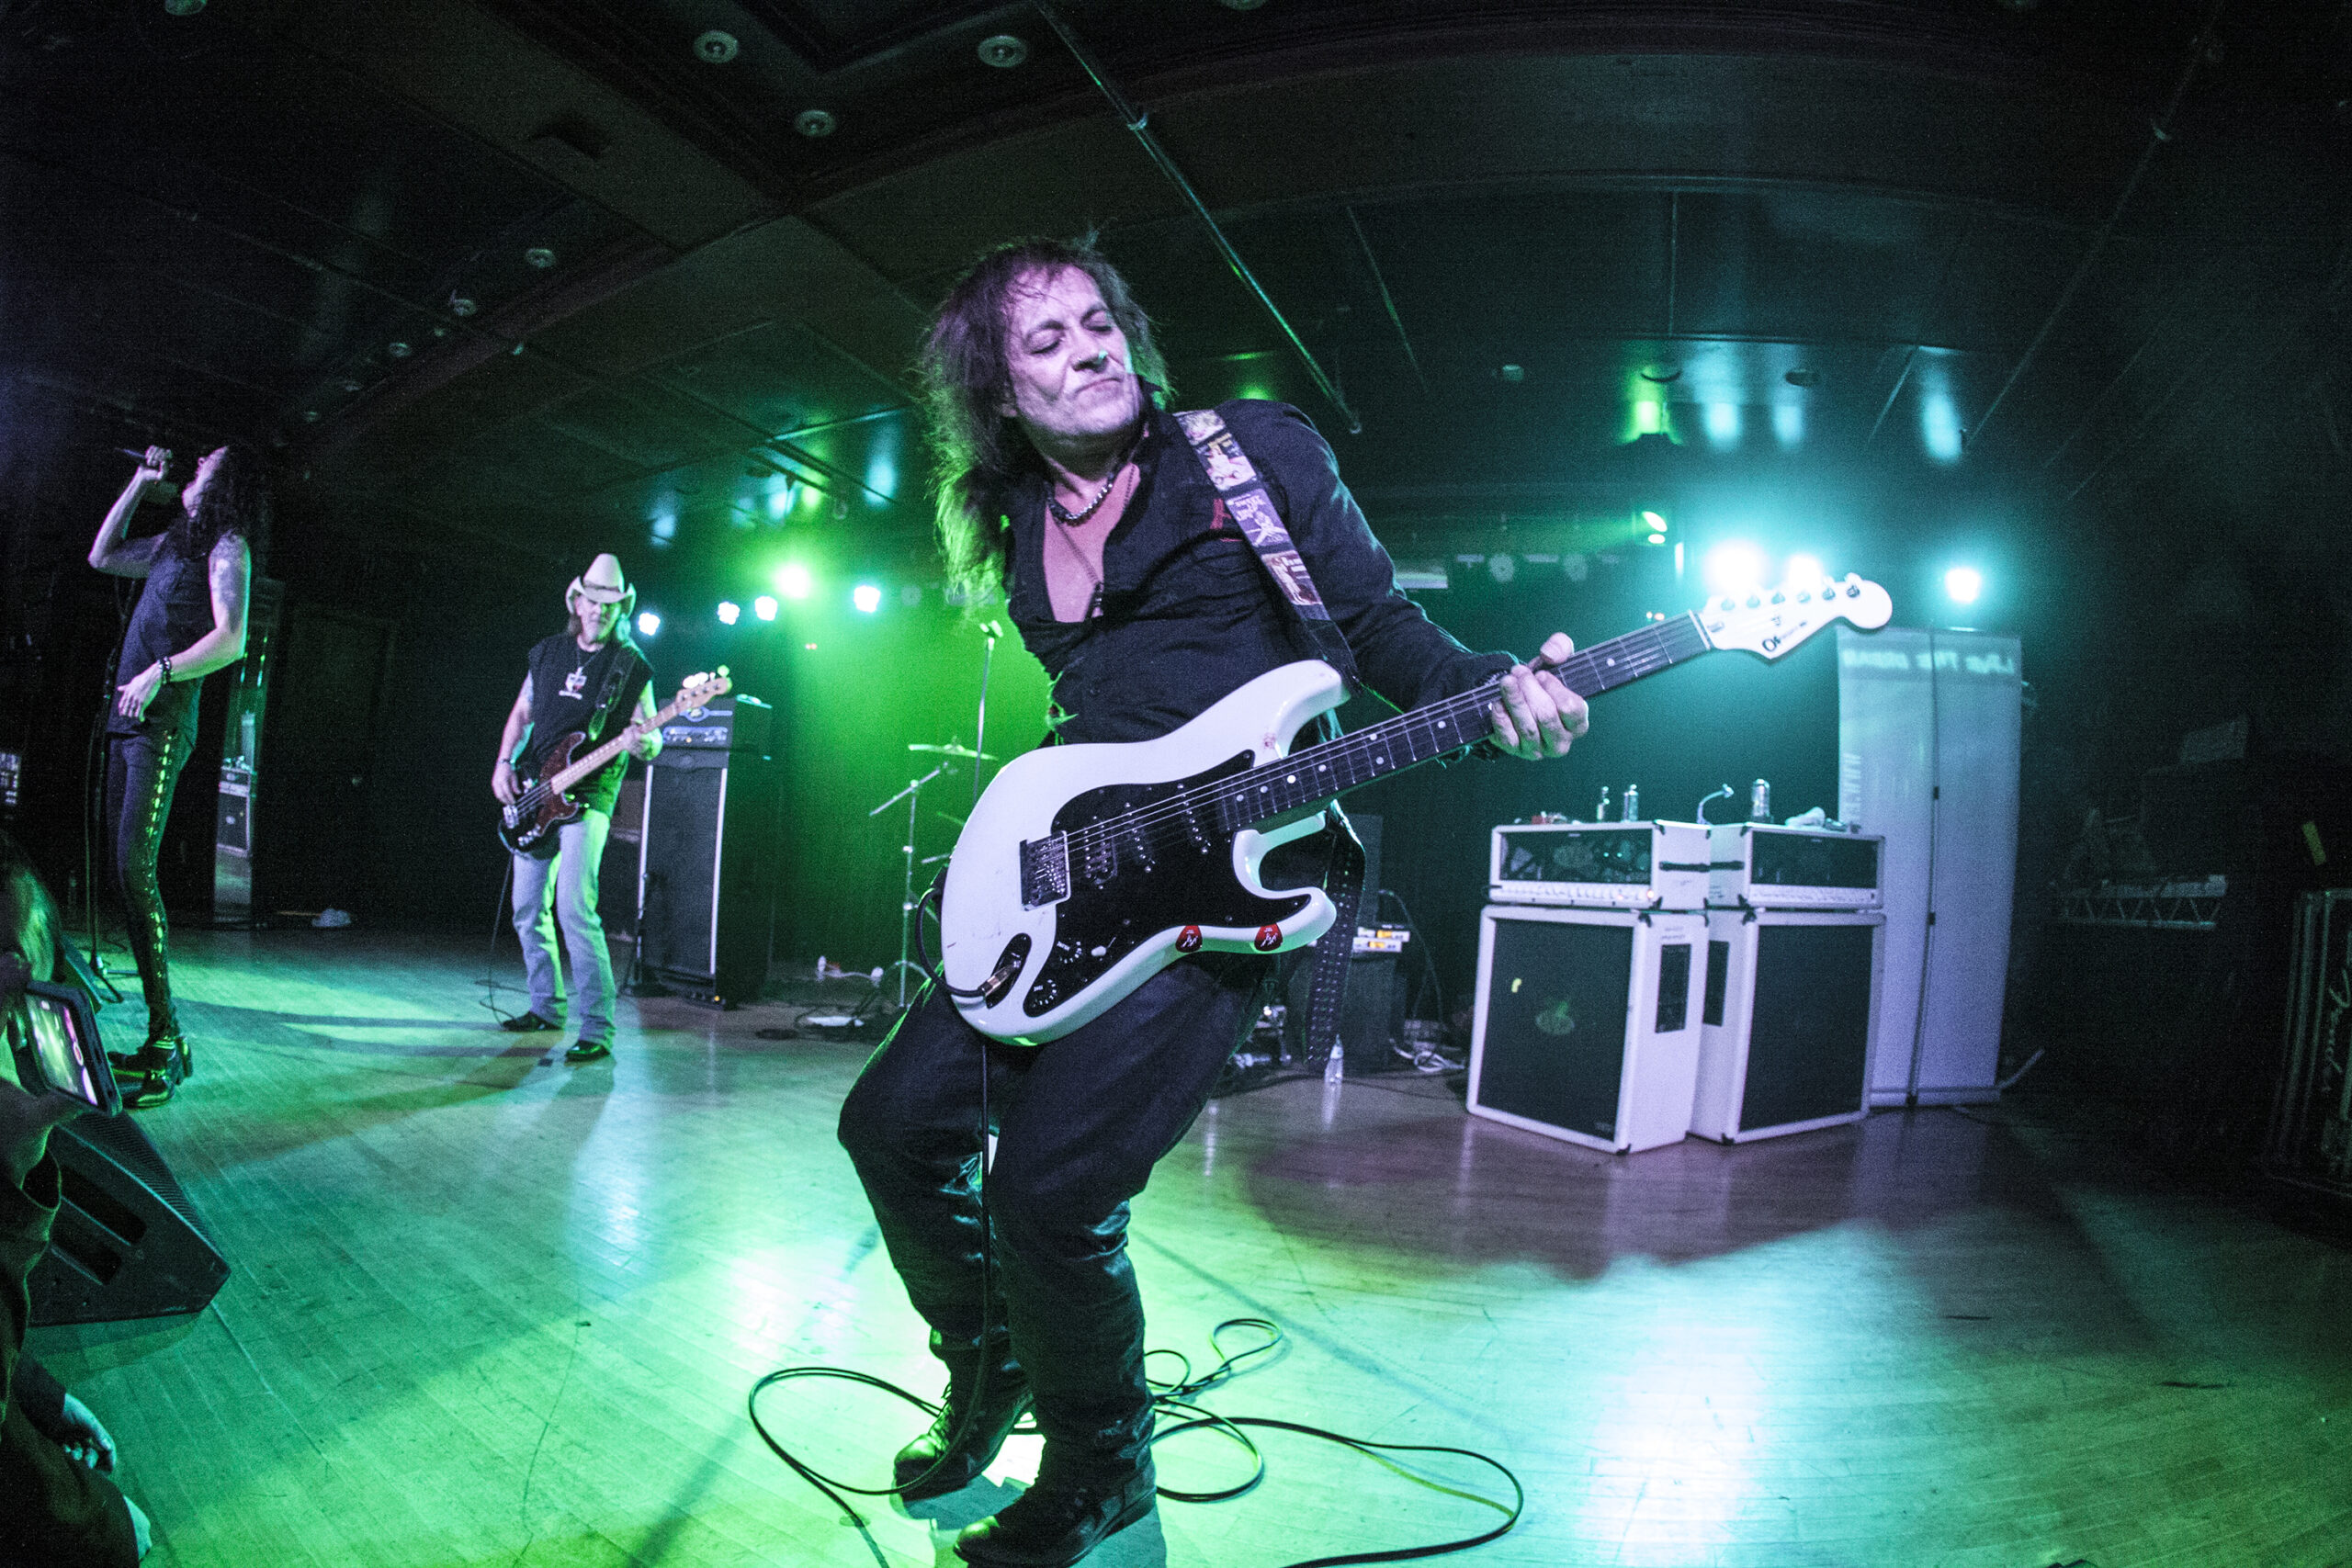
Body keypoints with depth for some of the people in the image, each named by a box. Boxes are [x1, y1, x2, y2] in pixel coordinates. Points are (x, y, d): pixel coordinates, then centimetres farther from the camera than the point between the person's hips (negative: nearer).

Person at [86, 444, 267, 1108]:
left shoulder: (227, 546, -4)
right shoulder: (175, 541, 21)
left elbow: (231, 640, -15)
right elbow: (101, 556, 34)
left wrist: (160, 672, -21)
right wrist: (141, 483, 28)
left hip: (162, 721, -9)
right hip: (129, 718, 9)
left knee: (135, 867, -17)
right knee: (126, 872, 5)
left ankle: (167, 1041, -16)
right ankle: (158, 1040, 7)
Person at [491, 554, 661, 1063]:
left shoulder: (632, 667, -1)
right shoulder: (547, 653, 12)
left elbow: (652, 738, -1)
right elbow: (521, 713, 21)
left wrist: (644, 743, -25)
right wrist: (503, 764, 7)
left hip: (588, 798, -6)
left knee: (574, 908, -19)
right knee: (528, 910, 12)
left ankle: (597, 1029, -16)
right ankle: (547, 1006, 28)